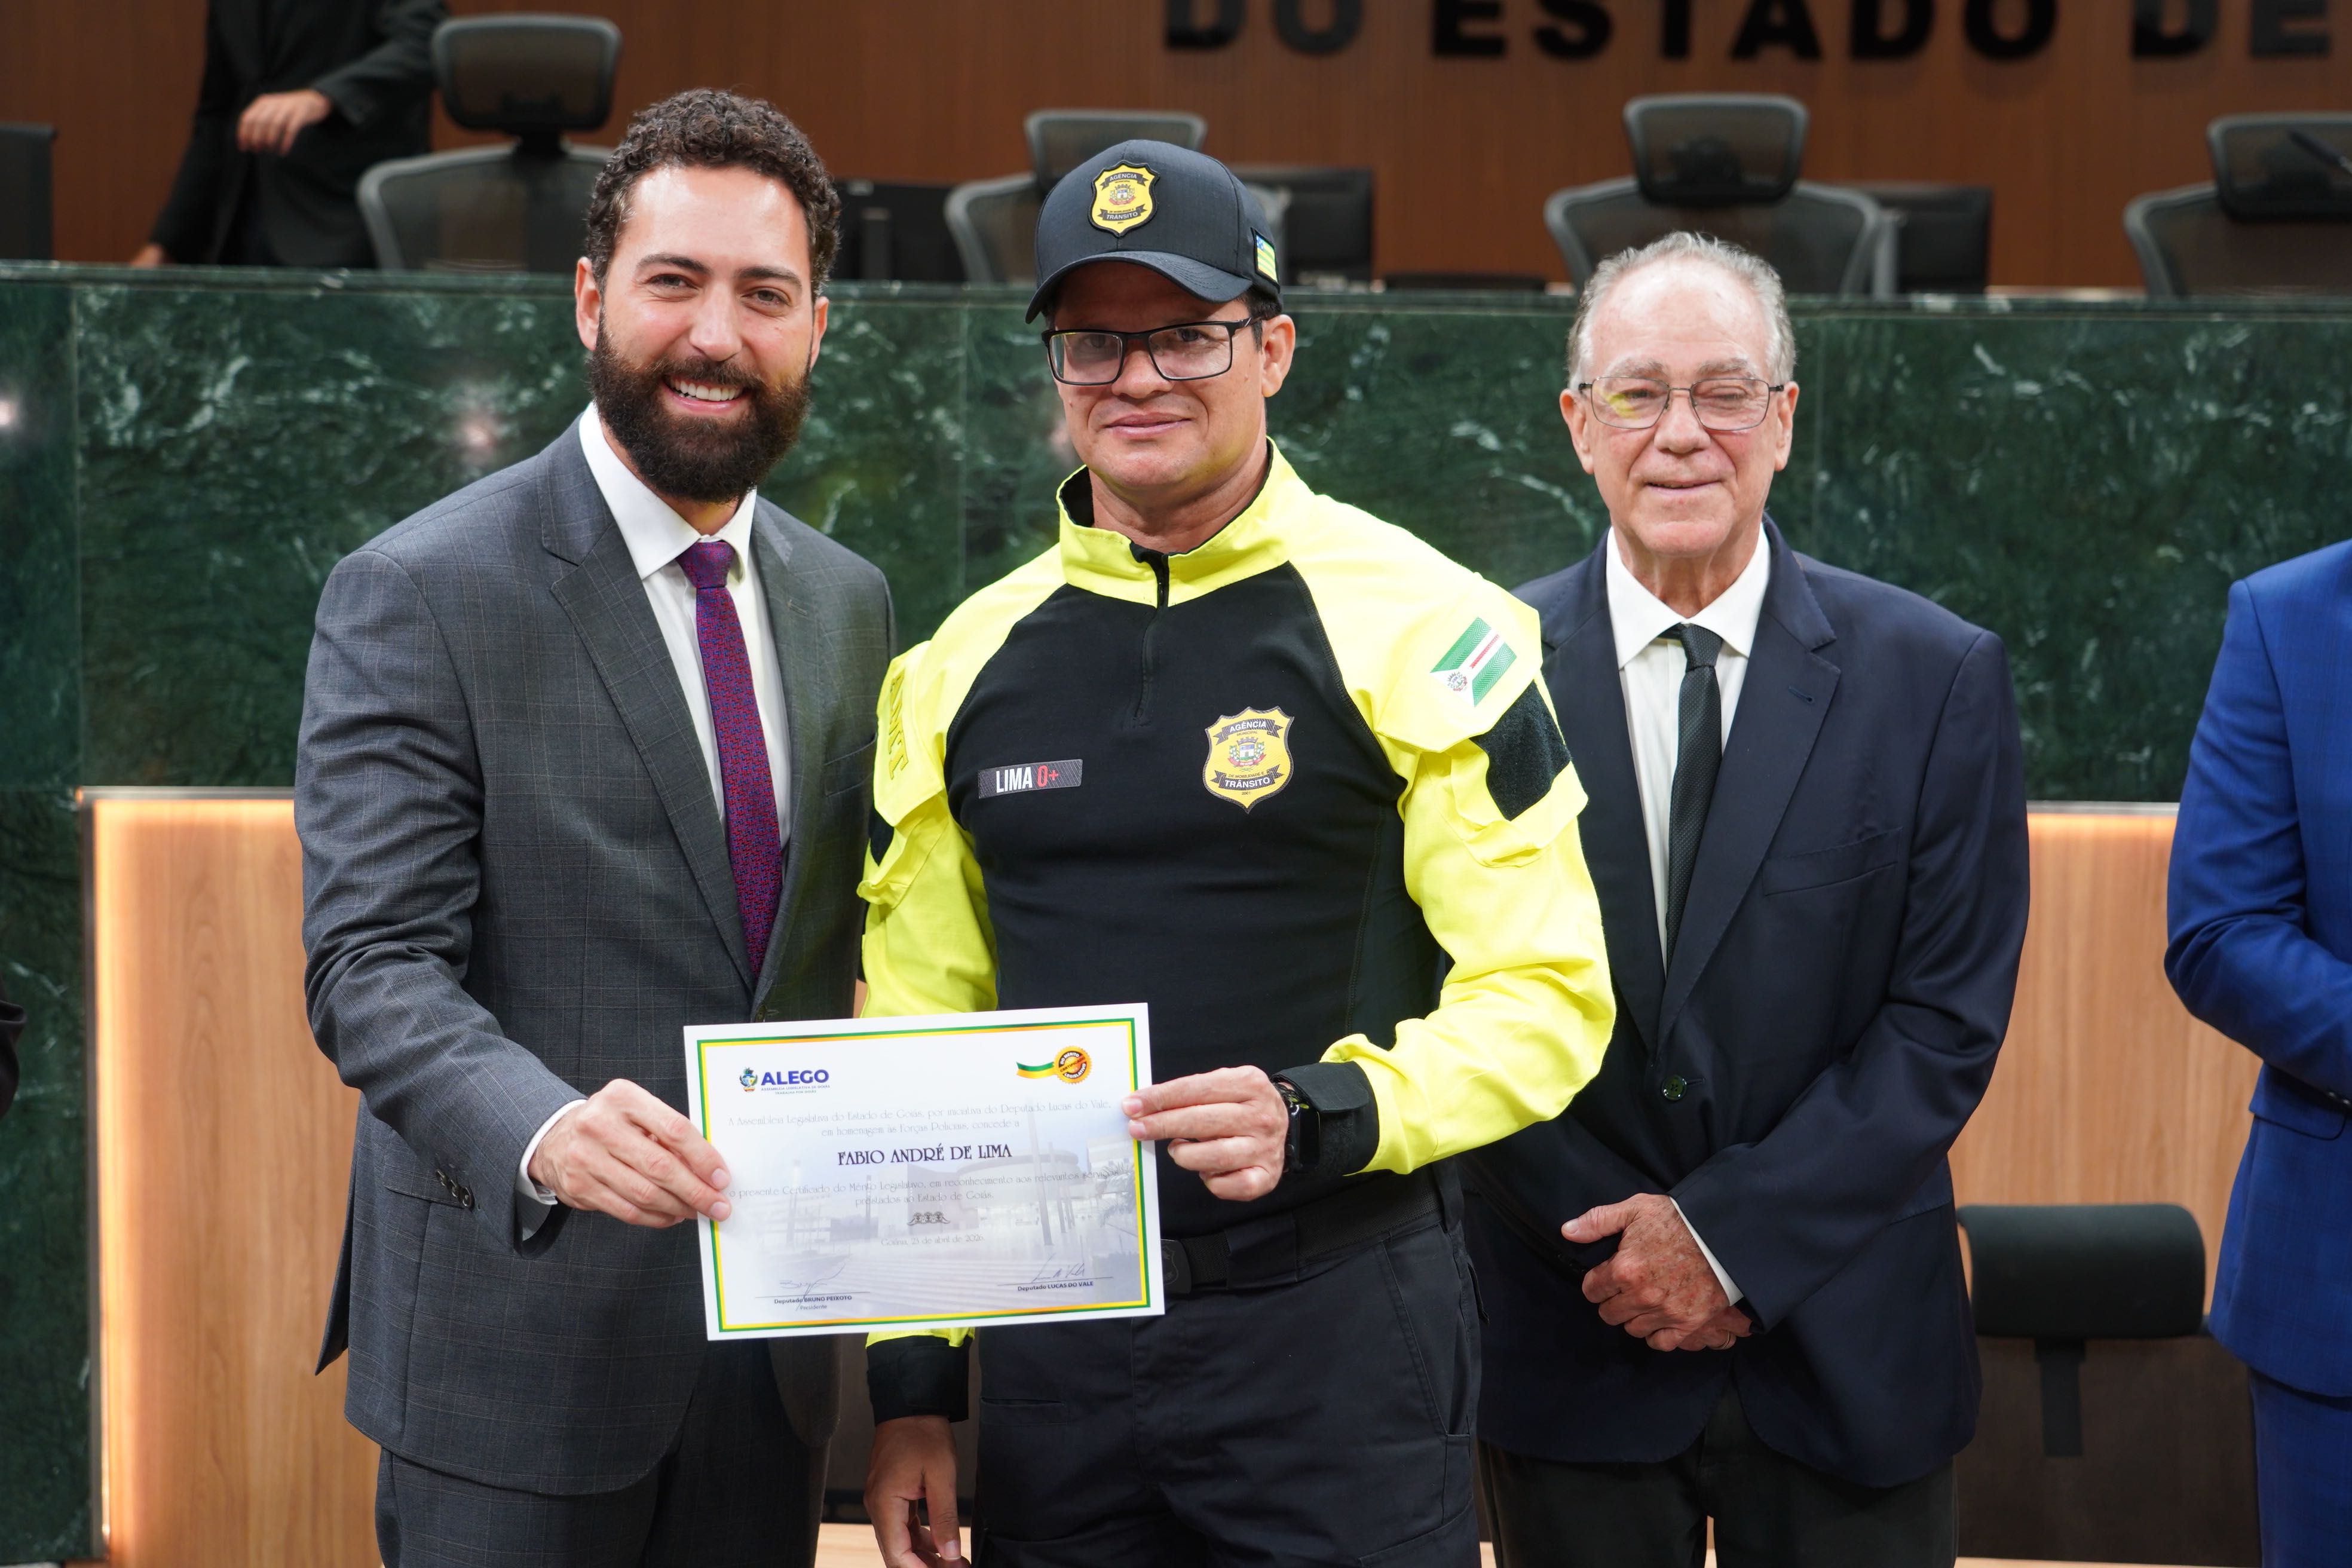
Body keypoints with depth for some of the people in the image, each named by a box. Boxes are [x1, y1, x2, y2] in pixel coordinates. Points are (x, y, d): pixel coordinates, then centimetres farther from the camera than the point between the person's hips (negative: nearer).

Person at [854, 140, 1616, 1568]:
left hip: (1337, 1332, -4)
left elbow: (1546, 994, -7)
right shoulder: (964, 663, 7)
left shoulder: (1417, 629, -6)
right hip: (1051, 1333, 4)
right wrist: (912, 1385, 9)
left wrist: (1317, 1116, -24)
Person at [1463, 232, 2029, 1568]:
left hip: (1845, 1354, 0)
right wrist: (1619, 1244, -11)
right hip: (1573, 1344, 0)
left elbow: (1951, 1017, -6)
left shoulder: (1938, 677, -3)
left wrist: (1732, 1235, -12)